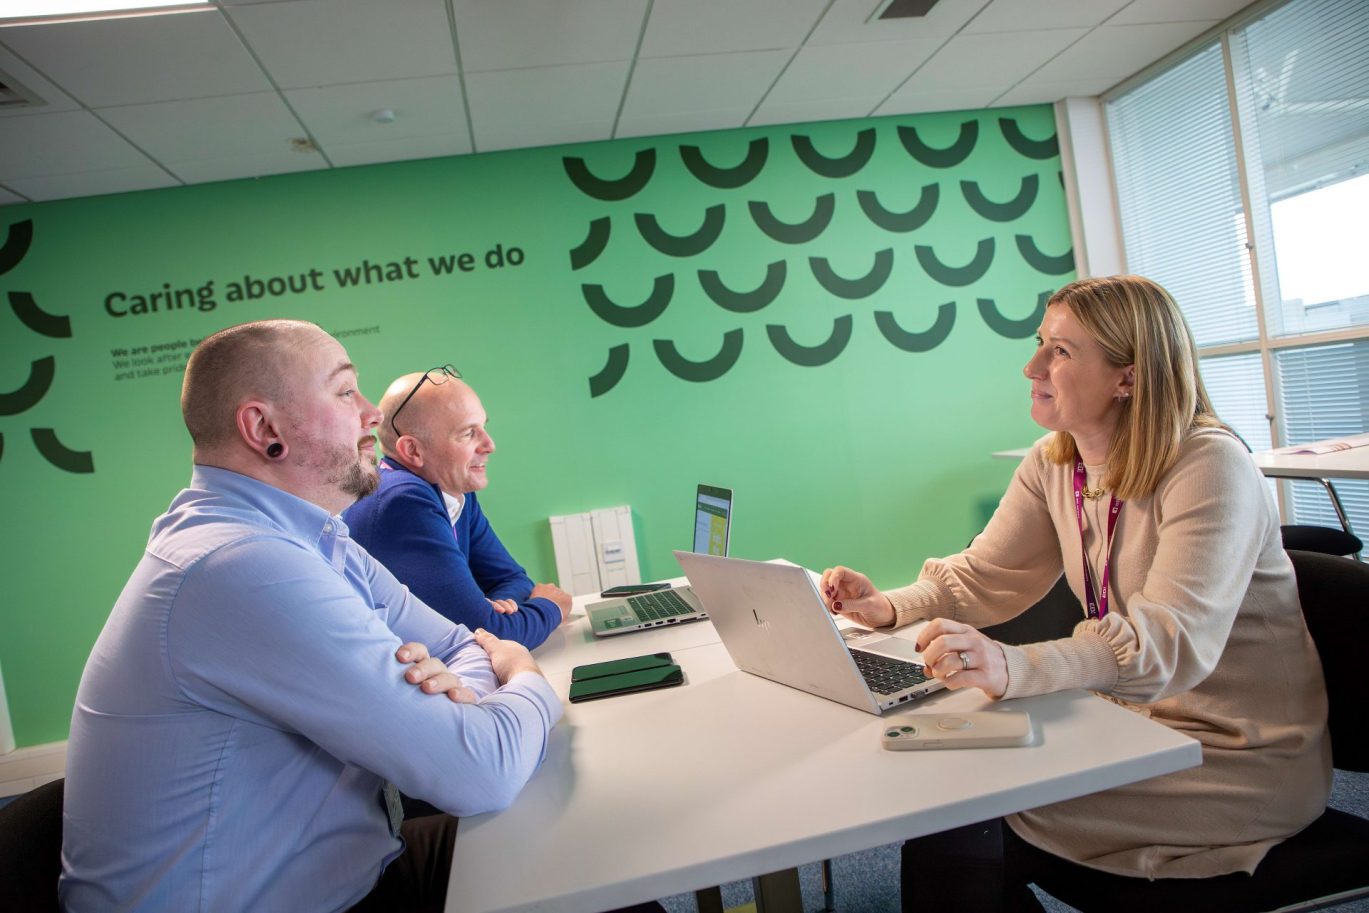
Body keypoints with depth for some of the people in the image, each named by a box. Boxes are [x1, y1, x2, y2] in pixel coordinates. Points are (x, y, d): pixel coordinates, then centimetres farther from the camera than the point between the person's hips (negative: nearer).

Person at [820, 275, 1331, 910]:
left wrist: (1012, 667, -50)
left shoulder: (1209, 468, -21)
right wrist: (889, 608, -17)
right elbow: (981, 576, 2)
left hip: (1242, 761, -6)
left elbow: (1171, 641, -34)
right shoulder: (1053, 464, 1)